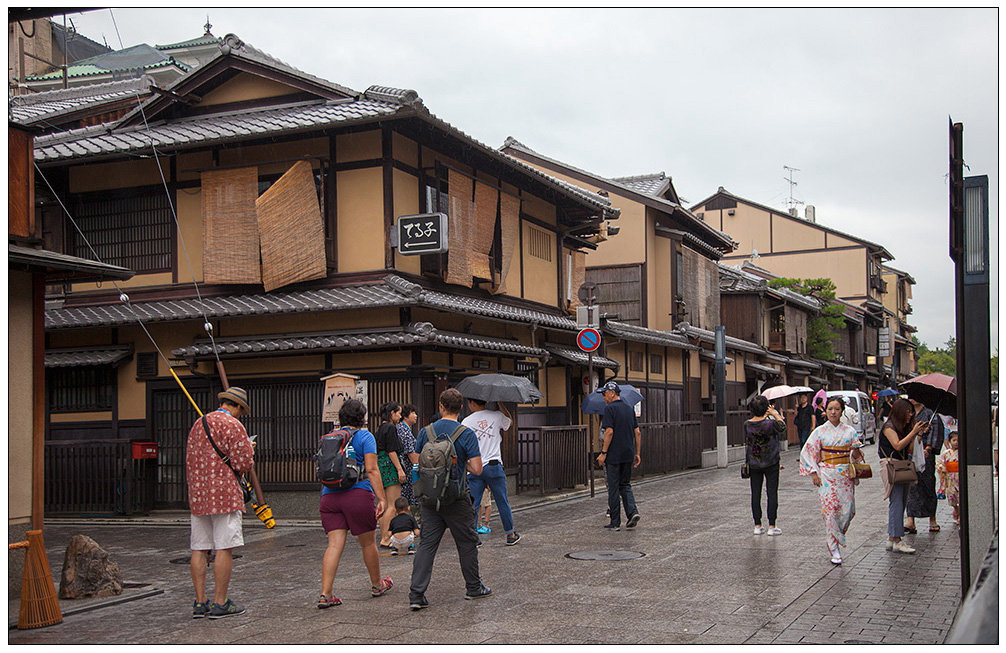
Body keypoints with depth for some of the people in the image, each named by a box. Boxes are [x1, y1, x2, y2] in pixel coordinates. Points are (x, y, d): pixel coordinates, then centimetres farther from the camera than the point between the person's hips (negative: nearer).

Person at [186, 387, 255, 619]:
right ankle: (220, 603, -1)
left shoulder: (198, 424, 15)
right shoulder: (233, 426, -8)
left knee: (199, 549, 7)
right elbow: (243, 463, -12)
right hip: (224, 495, -7)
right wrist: (250, 450, 7)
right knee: (224, 549, -3)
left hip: (198, 495, 7)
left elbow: (190, 461, 19)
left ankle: (200, 602, 10)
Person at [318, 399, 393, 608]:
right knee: (368, 543, 12)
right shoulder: (365, 436, -1)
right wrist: (382, 498, -11)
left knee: (334, 545, 0)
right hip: (358, 495, -4)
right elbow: (371, 469, -10)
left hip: (329, 495, 5)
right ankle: (377, 585, 29)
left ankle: (325, 594, -9)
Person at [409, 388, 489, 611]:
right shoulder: (467, 434, -11)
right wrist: (463, 463, 7)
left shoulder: (425, 432, 1)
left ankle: (416, 594, -4)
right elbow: (477, 469, -14)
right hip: (456, 498, -3)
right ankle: (474, 588, 26)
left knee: (426, 544, 4)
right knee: (467, 543, 13)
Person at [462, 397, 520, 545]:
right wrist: (500, 403, 28)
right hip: (494, 465, 0)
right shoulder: (496, 416, 1)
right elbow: (510, 422, 25)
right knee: (502, 502, 12)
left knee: (473, 504, 4)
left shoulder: (466, 422, -1)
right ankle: (511, 535, 22)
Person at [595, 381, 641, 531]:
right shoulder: (629, 409, 11)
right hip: (628, 454, 6)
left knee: (613, 487, 2)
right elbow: (637, 432, 11)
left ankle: (615, 522, 5)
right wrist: (637, 453, 16)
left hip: (614, 454, -6)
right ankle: (632, 511, -2)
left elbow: (609, 432, -17)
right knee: (625, 484, 18)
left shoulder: (610, 408, -10)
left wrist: (603, 453, -13)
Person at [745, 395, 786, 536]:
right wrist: (775, 414, 10)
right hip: (771, 464, -3)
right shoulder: (770, 423, -17)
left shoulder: (747, 424, -8)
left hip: (754, 464, 3)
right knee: (772, 493, 4)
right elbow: (782, 427, 4)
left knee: (755, 493, 9)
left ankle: (757, 525, 13)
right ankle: (772, 526, 5)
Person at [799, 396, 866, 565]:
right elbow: (807, 453, 2)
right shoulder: (820, 431, 1)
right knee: (830, 510, -7)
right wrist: (813, 473, -5)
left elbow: (857, 456, 10)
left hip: (845, 475, 2)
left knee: (846, 510, -3)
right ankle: (835, 551, 1)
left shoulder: (850, 431, 6)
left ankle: (834, 541, 21)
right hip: (827, 475, -2)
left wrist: (855, 450, -13)